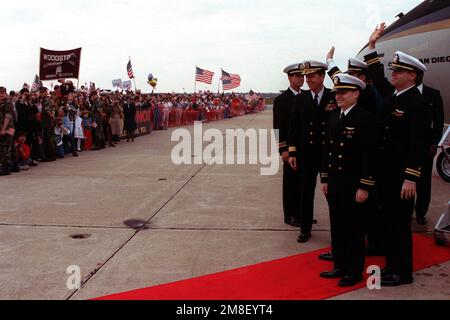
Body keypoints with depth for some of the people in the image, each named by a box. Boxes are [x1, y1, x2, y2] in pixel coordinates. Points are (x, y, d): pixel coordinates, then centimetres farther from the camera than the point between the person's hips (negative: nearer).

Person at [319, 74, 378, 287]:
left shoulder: (366, 119, -12)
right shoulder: (334, 118, 11)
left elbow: (370, 155, -15)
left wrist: (365, 187, -16)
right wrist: (325, 179, 12)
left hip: (354, 187, -7)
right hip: (334, 185, 7)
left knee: (354, 229, 5)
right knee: (337, 228, 14)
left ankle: (355, 271, 18)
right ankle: (340, 266, 28)